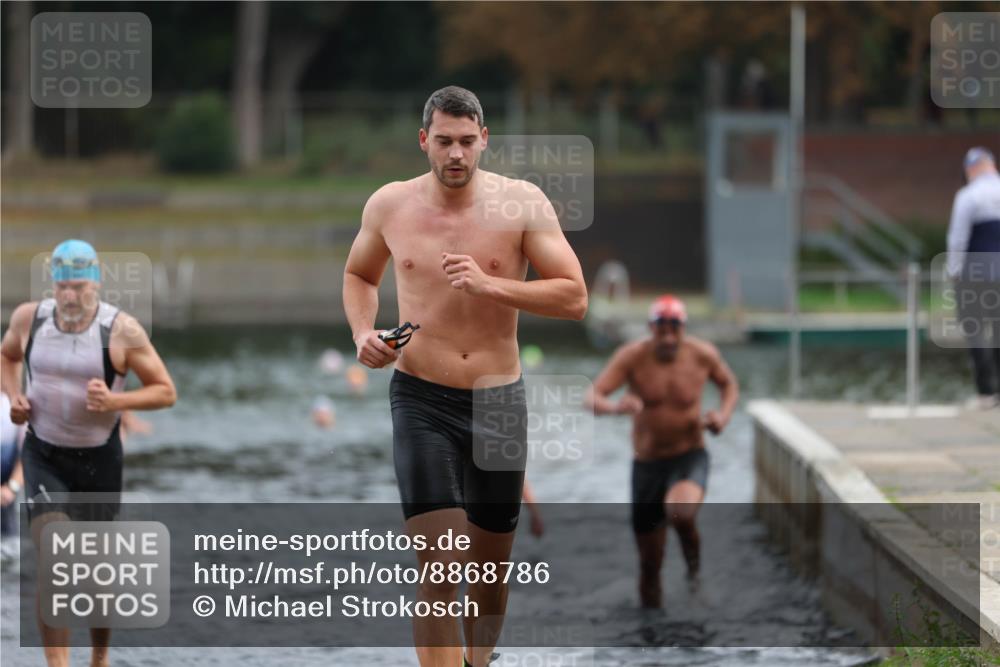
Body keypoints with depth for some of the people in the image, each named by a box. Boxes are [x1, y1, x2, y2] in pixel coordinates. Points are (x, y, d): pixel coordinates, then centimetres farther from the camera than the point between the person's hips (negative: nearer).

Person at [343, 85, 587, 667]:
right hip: (422, 401, -1)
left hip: (499, 400, 1)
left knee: (491, 566, 14)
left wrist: (490, 286, -20)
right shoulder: (390, 206, 2)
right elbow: (359, 275, 21)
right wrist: (363, 332, 2)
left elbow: (574, 298, -8)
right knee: (439, 567, -14)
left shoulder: (522, 203, -5)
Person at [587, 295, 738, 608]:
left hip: (690, 457, -1)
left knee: (681, 511, -35)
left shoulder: (702, 354, -7)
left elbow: (729, 384, 14)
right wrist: (616, 406, -44)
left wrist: (724, 414, -7)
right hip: (647, 464, 1)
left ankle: (691, 546, 1)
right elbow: (592, 397, -21)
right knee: (650, 562, 6)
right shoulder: (632, 356, -12)